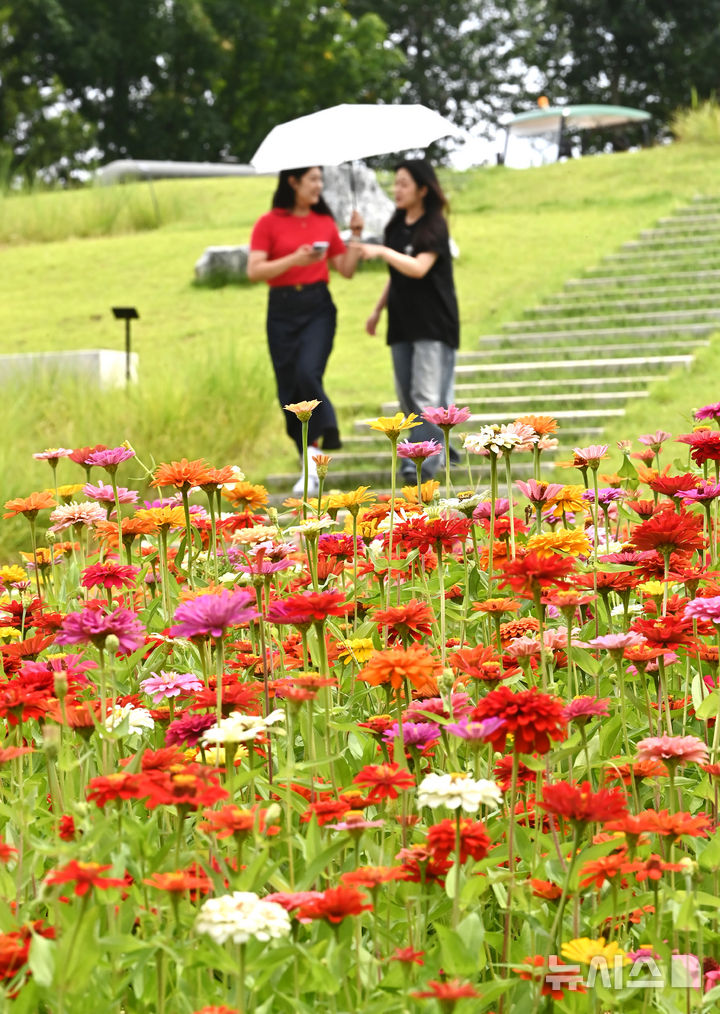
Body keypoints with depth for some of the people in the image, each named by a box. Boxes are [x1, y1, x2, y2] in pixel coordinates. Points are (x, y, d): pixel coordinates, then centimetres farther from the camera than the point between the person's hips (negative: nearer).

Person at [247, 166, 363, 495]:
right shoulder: (269, 224, 0)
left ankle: (328, 433, -7)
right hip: (282, 310, 0)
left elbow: (346, 270, 13)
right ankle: (310, 466, 11)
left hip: (318, 307, 0)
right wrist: (294, 260, -18)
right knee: (289, 389, 1)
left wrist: (355, 236, 2)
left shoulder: (325, 223, 9)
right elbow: (254, 271, -8)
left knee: (308, 373, -24)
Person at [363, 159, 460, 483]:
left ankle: (422, 463, -16)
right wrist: (378, 310, 21)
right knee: (407, 396, 8)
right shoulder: (396, 227, 11)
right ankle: (438, 450, 19)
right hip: (402, 321, 8)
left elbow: (418, 268, -23)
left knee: (427, 395, -13)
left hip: (433, 323, -8)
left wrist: (382, 251, -27)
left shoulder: (434, 227, -10)